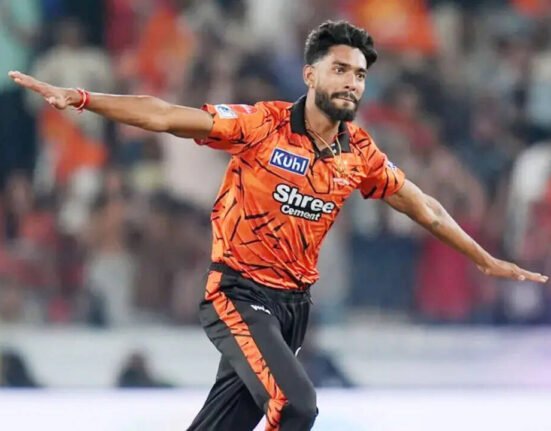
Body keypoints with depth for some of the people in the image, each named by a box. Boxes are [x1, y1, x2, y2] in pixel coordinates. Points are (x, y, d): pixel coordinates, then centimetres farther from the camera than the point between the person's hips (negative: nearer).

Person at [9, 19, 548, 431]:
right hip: (239, 294, -5)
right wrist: (81, 98, -23)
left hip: (294, 304, 5)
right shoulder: (262, 126, -12)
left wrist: (486, 260, 22)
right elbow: (164, 117, -14)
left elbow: (423, 207, 16)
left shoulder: (361, 155, 3)